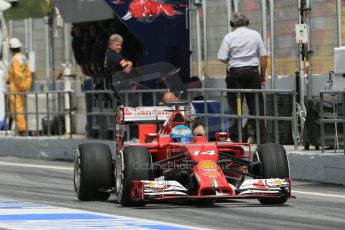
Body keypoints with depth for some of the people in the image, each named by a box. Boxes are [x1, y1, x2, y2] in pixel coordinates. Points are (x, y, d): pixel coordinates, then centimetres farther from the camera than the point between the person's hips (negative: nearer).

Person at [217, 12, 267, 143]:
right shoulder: (255, 35, 4)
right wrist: (263, 74, 12)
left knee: (235, 107, 3)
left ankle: (236, 138, 2)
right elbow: (263, 56, 3)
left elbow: (222, 58, -8)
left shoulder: (229, 37, -3)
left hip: (235, 73, -2)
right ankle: (261, 138, 5)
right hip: (252, 71, 2)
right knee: (256, 105, 6)